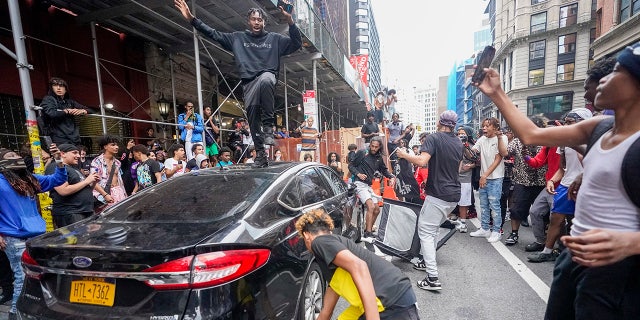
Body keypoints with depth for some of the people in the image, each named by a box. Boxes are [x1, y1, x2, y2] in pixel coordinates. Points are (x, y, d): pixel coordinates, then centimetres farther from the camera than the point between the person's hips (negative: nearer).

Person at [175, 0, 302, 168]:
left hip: (268, 77, -2)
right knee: (253, 119, -7)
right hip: (249, 82, 3)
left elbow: (297, 44, 7)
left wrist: (291, 22, -7)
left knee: (265, 79, -40)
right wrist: (192, 19, 11)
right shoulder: (238, 37, 20)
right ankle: (261, 154, 5)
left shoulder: (274, 38, 15)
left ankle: (268, 125, -30)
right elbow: (214, 34, 19)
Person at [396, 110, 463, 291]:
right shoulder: (459, 143, 12)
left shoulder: (434, 138, -11)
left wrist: (404, 155, -10)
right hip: (454, 195, 8)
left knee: (425, 231, -2)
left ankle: (433, 278, -5)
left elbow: (422, 161, -25)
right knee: (434, 228, 23)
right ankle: (428, 261, 34)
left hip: (438, 194, -8)